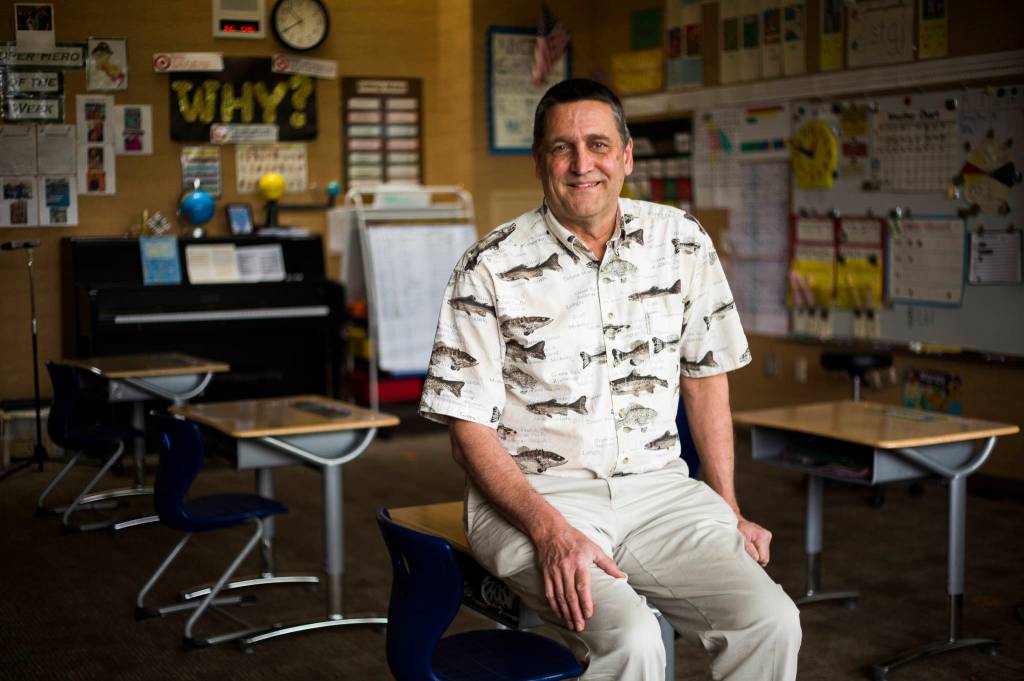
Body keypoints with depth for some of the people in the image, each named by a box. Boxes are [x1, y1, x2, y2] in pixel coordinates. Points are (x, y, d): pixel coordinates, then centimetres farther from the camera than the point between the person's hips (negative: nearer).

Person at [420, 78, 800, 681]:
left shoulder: (683, 244, 4)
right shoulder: (490, 269, -7)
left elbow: (705, 377, 15)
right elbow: (470, 430, -7)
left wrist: (729, 510, 9)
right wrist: (549, 528, -21)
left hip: (655, 487, 4)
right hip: (532, 495, -3)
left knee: (771, 622, -20)